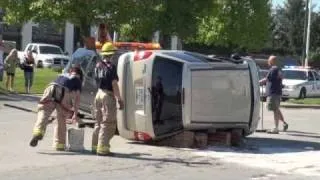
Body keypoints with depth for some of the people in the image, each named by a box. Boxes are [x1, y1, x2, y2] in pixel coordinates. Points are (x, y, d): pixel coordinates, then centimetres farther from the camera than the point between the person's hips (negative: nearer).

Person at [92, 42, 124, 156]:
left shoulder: (98, 66, 8)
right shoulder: (111, 67, -15)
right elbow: (114, 84, -17)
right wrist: (120, 99, -15)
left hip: (99, 94, 8)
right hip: (108, 96, -8)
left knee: (99, 122, 17)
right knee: (107, 124, -2)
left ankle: (95, 146, 22)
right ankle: (102, 148, -5)